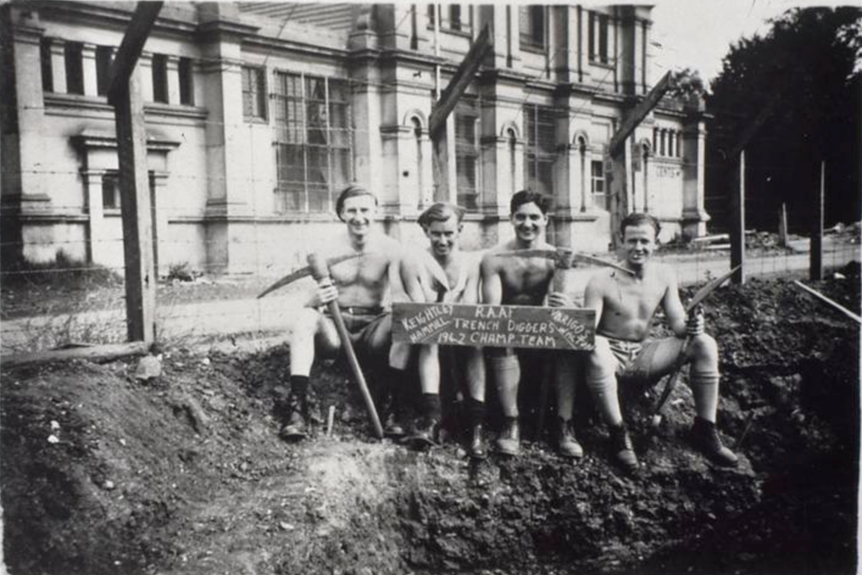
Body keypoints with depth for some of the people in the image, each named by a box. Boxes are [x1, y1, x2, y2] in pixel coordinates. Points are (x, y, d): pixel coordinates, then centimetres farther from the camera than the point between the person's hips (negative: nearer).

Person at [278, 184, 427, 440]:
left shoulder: (389, 248, -3)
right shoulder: (328, 249, 0)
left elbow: (415, 291, -13)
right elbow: (312, 301, -5)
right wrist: (316, 299, -30)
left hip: (374, 328, -1)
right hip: (335, 327, 1)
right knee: (304, 316, -28)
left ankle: (395, 410, -27)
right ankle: (298, 406, -30)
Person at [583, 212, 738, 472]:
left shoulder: (664, 276, 2)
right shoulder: (602, 281, -13)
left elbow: (677, 323, 2)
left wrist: (691, 326, -22)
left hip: (643, 356, 5)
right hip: (611, 355, -4)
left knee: (705, 344, -13)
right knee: (596, 352, -41)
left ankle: (704, 429, -6)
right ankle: (618, 434, -24)